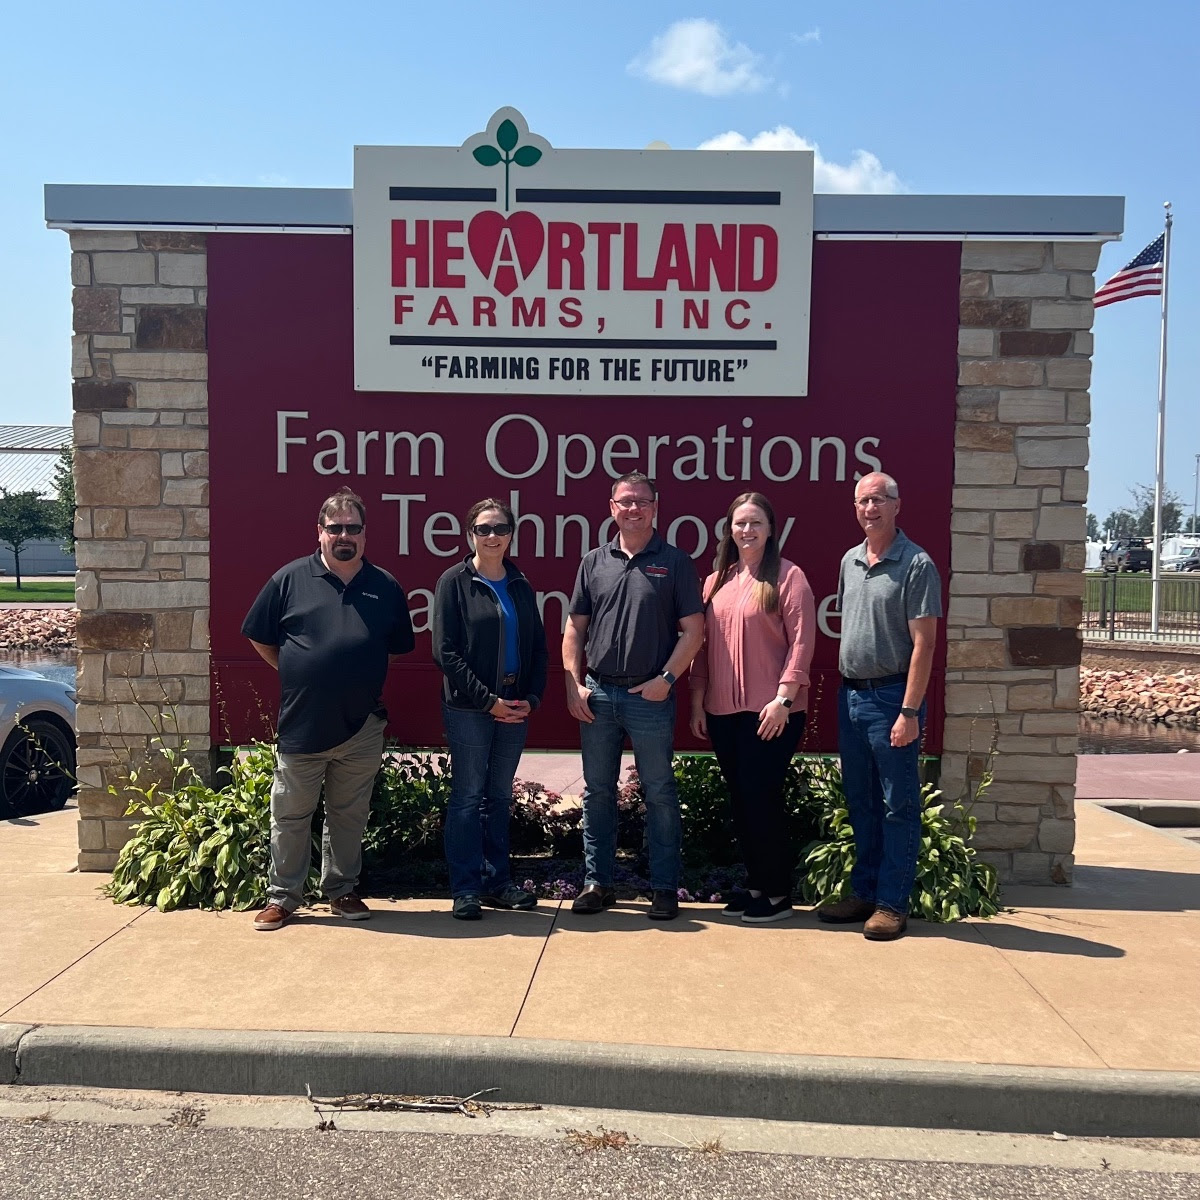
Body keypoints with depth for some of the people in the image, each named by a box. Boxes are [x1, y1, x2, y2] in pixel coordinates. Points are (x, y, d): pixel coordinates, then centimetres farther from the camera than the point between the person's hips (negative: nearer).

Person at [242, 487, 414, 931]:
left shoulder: (385, 587, 4)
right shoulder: (290, 579, -1)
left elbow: (399, 648, 15)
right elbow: (260, 639, 6)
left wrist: (366, 679, 7)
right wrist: (298, 677, 3)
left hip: (362, 727, 2)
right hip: (301, 725, -1)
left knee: (349, 816, 13)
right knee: (290, 816, 8)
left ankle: (341, 892, 28)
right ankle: (281, 897, 23)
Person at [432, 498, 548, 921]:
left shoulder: (521, 587, 10)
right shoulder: (454, 582, -4)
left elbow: (538, 648, 13)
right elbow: (445, 651, -10)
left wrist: (531, 698, -2)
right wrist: (489, 700, -13)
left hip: (515, 708, 5)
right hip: (468, 710, -5)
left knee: (499, 796, 12)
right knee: (467, 797, 1)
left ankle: (498, 882, 21)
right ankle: (466, 890, 9)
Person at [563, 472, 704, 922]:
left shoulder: (674, 562, 0)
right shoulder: (594, 562, 9)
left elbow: (693, 629, -2)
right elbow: (574, 628, 9)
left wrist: (666, 678, -10)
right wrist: (573, 685, 1)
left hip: (650, 695, -3)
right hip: (597, 694, 3)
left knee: (659, 794, 5)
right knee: (597, 791, 10)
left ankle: (665, 888, 16)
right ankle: (597, 883, 22)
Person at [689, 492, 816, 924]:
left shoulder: (788, 577, -4)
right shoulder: (716, 581, 13)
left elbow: (801, 642, -10)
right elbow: (703, 645, 14)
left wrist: (783, 699, -16)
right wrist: (697, 701, 10)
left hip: (770, 712, -5)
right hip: (722, 711, 6)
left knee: (761, 797, -3)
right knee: (739, 798, 11)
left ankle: (778, 892, 13)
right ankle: (755, 883, 25)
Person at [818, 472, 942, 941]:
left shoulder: (916, 565, -10)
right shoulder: (850, 561, 11)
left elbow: (923, 643, -13)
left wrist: (909, 711, -17)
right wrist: (844, 688, 12)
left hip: (891, 697, -7)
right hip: (850, 694, 7)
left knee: (898, 806, 3)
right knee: (860, 803, 14)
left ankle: (892, 903, 12)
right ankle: (863, 893, 26)